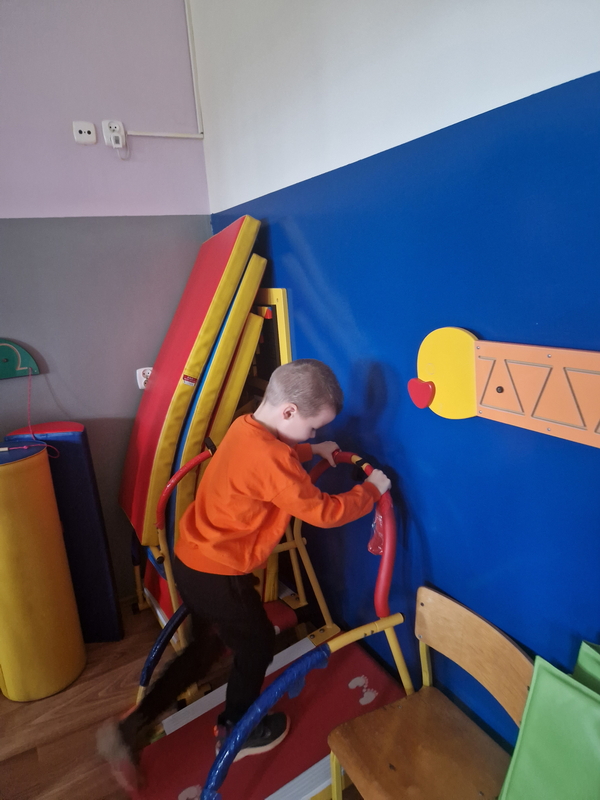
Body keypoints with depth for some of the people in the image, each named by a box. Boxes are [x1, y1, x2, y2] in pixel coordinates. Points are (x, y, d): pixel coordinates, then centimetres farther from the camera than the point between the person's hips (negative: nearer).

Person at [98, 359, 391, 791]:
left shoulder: (246, 427, 1)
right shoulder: (270, 457, -29)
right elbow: (324, 512, -24)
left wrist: (312, 450, 19)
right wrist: (372, 490, -10)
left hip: (193, 561, 9)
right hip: (217, 575, -9)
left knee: (204, 646, 26)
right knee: (257, 645, 17)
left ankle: (129, 730, 32)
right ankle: (234, 734, 41)